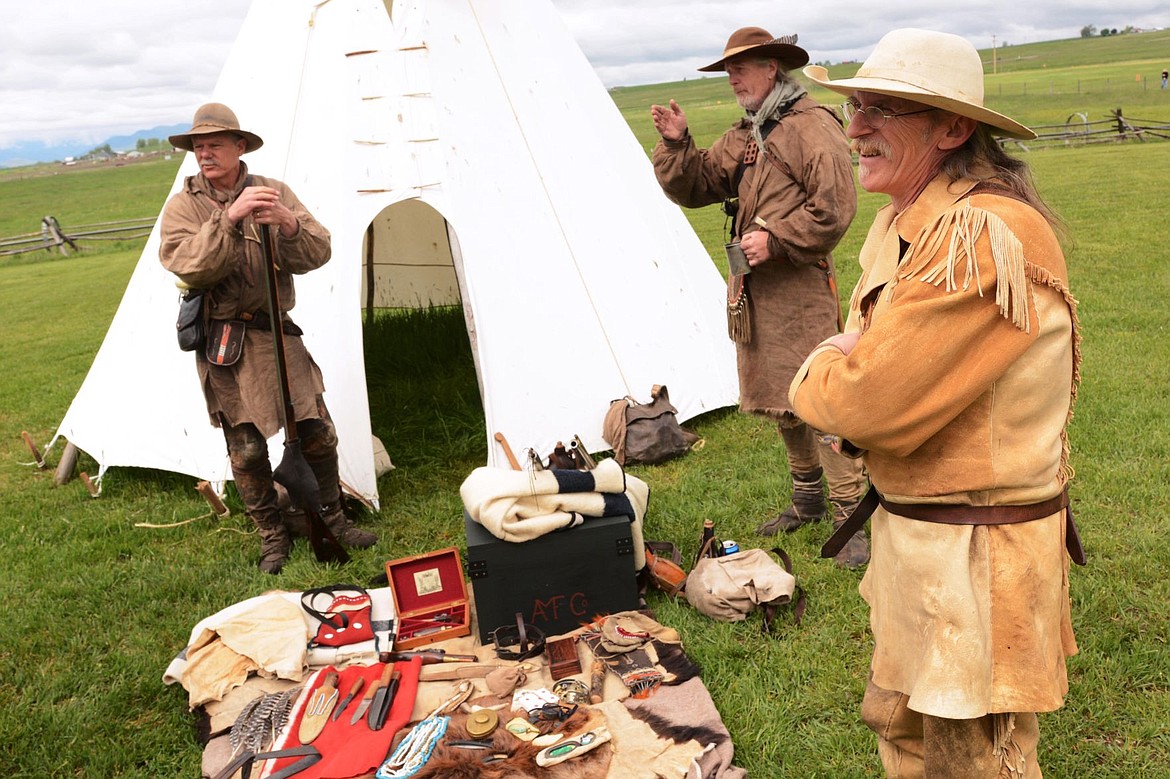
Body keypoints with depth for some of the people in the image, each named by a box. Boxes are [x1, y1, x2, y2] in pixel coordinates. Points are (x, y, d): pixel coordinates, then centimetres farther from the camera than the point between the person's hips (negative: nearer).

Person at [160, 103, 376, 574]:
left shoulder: (274, 193, 5)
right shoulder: (182, 206, -1)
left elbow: (318, 253, -3)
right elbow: (188, 265, -20)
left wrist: (289, 224, -23)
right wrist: (230, 217, -30)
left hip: (277, 332, 2)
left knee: (317, 432, 5)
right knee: (246, 449, 2)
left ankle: (332, 519, 24)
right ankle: (272, 536, 20)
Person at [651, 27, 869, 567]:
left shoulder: (812, 126, -8)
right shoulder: (741, 138, 18)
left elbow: (834, 209, -16)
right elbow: (692, 188, 18)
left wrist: (776, 240, -17)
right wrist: (675, 144, 2)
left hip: (800, 286, -8)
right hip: (752, 288, 8)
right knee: (778, 400, 15)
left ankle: (851, 515, 1)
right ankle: (807, 497, 31)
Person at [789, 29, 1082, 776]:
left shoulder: (984, 238, -27)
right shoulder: (905, 220, 6)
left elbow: (870, 405, -29)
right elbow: (862, 351, 16)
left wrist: (817, 374, -7)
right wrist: (844, 364, -8)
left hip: (976, 552, -9)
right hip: (911, 527, 10)